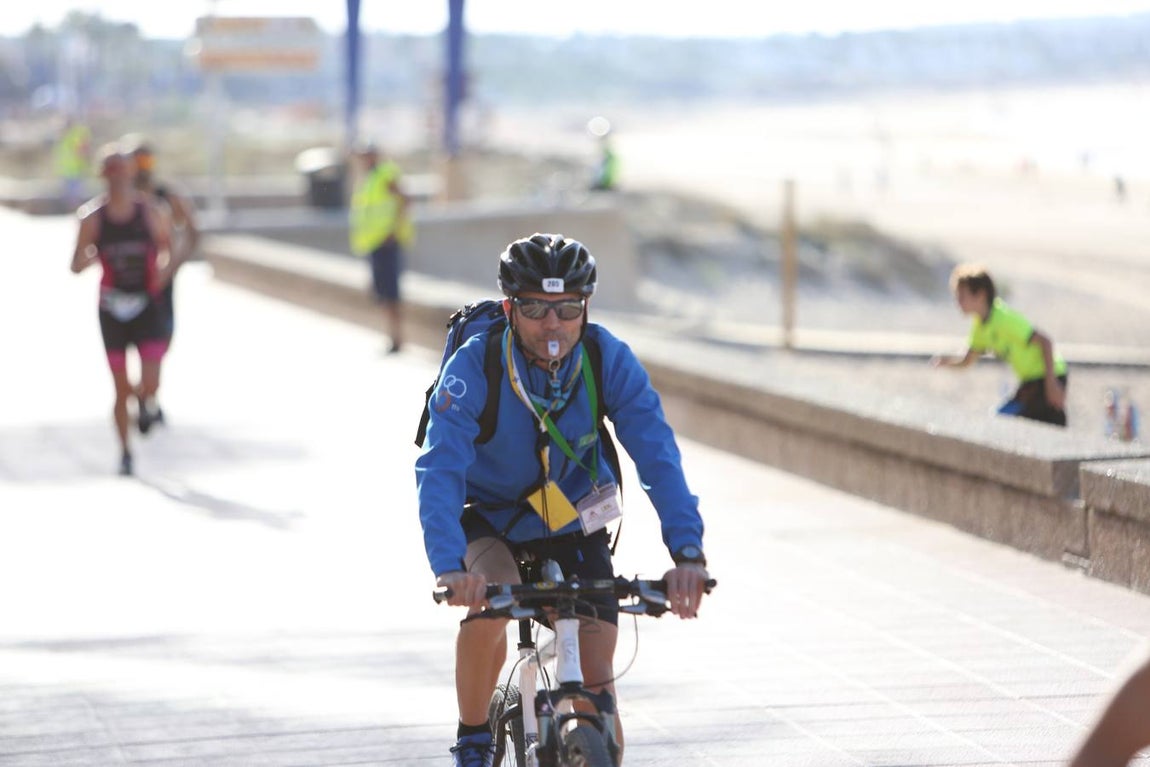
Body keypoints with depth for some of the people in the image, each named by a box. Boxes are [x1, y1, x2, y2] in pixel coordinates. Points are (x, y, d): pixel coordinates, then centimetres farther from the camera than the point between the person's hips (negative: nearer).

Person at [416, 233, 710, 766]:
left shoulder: (607, 358, -22)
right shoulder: (474, 366, -28)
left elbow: (657, 455, -28)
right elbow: (440, 469, -36)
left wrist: (687, 552, -42)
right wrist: (448, 567, -53)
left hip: (572, 519, 2)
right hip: (489, 517, -2)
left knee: (598, 684, -8)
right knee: (489, 599, -33)